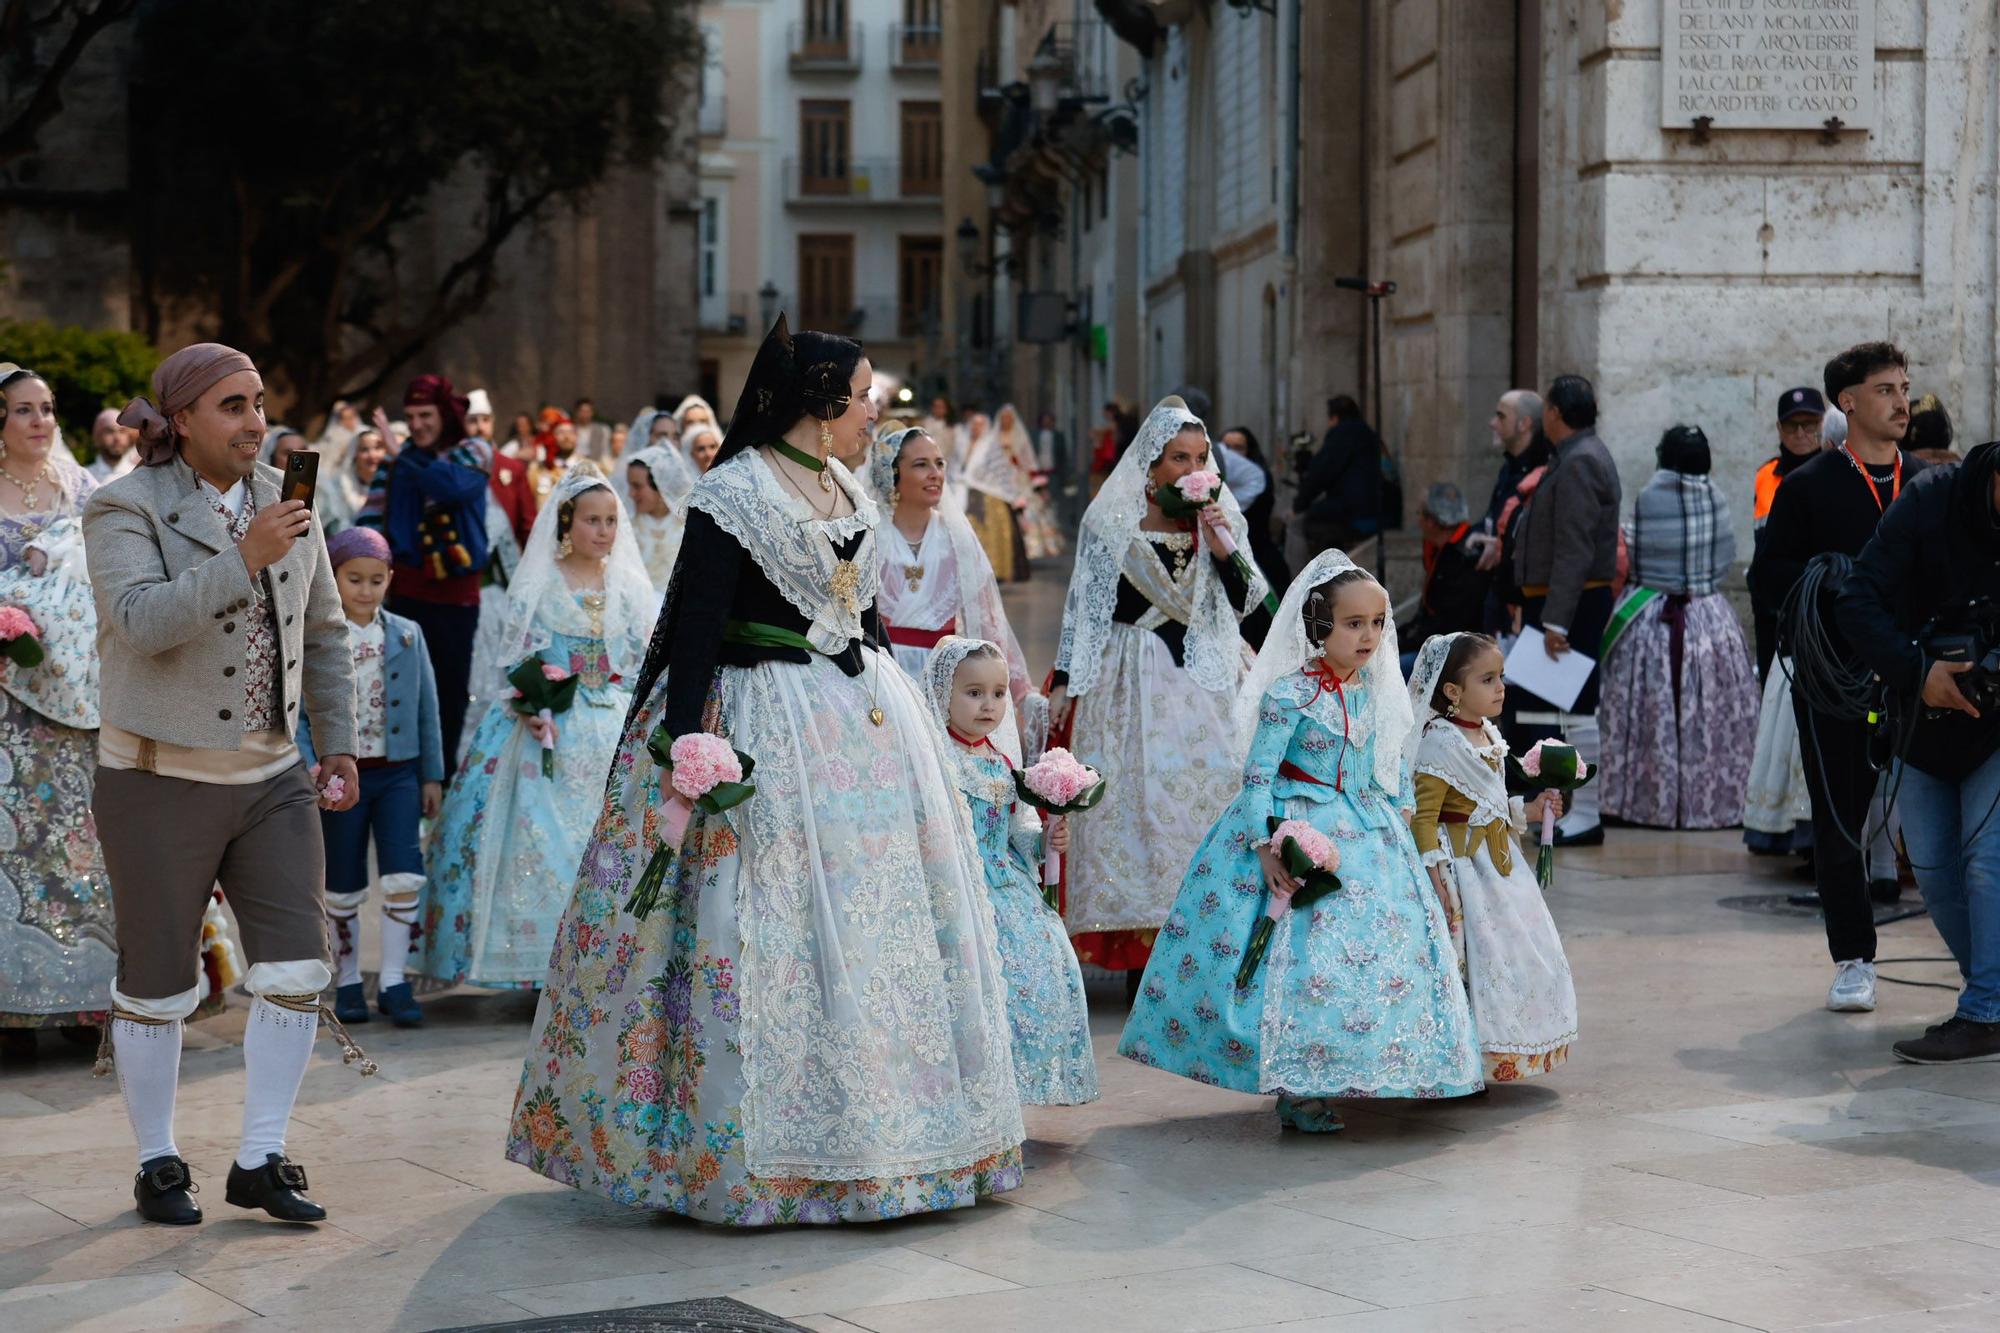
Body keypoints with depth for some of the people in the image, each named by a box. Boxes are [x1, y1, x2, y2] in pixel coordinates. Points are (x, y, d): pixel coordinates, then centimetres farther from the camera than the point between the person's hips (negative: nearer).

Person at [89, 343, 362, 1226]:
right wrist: (244, 558, -31)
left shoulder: (285, 504, 7)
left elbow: (324, 633, 15)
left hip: (272, 778, 5)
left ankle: (260, 1161, 7)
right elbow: (141, 621, -25)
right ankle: (157, 1166, 20)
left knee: (297, 968, -4)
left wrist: (337, 746, 12)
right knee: (157, 985, 4)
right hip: (161, 781, -5)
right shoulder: (125, 510, -9)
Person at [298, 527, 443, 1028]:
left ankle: (393, 982, 0)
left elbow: (427, 709, 10)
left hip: (398, 774, 2)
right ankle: (347, 983, 22)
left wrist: (432, 775, 8)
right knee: (343, 888, 7)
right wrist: (310, 771, -20)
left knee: (404, 875, -9)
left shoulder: (407, 635, 6)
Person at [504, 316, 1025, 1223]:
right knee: (768, 929, -6)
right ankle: (755, 1145, 1)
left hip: (862, 721, 8)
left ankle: (871, 1131, 18)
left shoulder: (846, 491, 13)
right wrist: (685, 752, -23)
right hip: (767, 731, -8)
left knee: (877, 922, 8)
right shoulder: (733, 494, -11)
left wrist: (895, 704, 20)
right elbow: (695, 625, -16)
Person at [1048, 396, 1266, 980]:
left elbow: (1247, 601, 8)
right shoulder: (1112, 520, -1)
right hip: (1133, 679, -3)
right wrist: (1064, 682, -1)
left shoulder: (1219, 516, 9)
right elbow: (1083, 604, 2)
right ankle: (1142, 954, -6)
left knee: (1211, 790, -4)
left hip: (1206, 678, 3)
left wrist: (1225, 548, -8)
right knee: (1137, 797, -8)